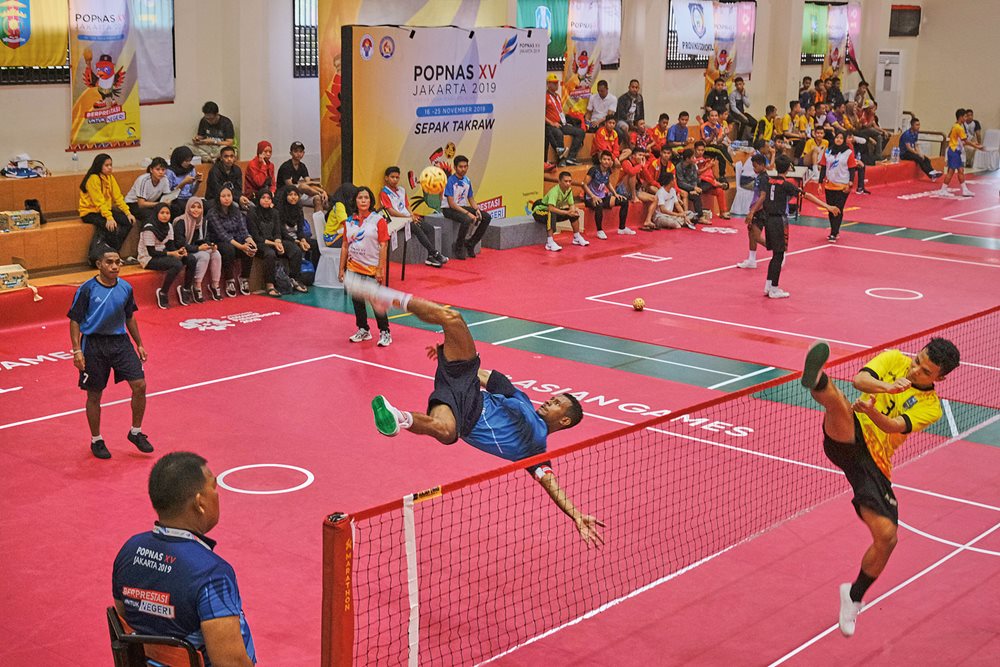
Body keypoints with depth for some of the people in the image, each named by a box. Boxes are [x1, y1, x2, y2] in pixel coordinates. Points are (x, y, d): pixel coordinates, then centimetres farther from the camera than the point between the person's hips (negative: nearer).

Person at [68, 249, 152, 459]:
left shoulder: (125, 288, 3)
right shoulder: (87, 289, -10)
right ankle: (96, 441, 23)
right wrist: (77, 351, -14)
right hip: (93, 344, -4)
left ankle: (135, 432, 13)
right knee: (94, 395, 6)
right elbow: (74, 320, -7)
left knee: (139, 385, -6)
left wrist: (139, 345, 14)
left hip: (120, 341, 4)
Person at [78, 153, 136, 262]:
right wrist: (109, 218, -33)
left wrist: (128, 213, -9)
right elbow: (99, 202, -24)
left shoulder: (110, 177, 4)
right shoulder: (93, 179, -18)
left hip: (105, 209, 8)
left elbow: (118, 197, 1)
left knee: (129, 221, -11)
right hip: (90, 212, -8)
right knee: (111, 226, -31)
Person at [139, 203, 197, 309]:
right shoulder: (149, 228, -17)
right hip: (149, 259, -8)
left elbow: (170, 246, 6)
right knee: (177, 264, -32)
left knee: (191, 259, -11)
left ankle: (186, 289, 2)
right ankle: (163, 293, -19)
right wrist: (171, 253, -26)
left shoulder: (168, 226, 7)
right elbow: (151, 252, -19)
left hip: (162, 255, 8)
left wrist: (179, 251, -17)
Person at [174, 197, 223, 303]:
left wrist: (211, 245, -10)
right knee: (204, 256, -33)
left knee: (216, 254, -21)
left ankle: (215, 285, -15)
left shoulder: (203, 221, 8)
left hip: (199, 249, 7)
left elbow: (206, 239, 13)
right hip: (184, 253, -7)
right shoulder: (181, 222, -14)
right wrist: (198, 248, -25)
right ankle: (196, 287, -27)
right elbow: (180, 244, -19)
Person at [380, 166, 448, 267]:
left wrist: (412, 216, -1)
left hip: (408, 218, 8)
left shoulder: (402, 190, 19)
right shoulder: (384, 193, -4)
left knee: (429, 228, -13)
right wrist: (408, 217, -18)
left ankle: (431, 257, -24)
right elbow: (391, 211, -12)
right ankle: (435, 253, -31)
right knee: (417, 229, -31)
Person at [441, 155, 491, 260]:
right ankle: (458, 248, -17)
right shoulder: (450, 181, -16)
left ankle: (470, 243, 2)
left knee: (486, 217, -7)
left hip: (463, 207, 8)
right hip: (449, 209, -8)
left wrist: (477, 209, -8)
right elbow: (451, 204, -21)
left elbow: (470, 199, 14)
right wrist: (468, 213, -26)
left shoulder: (467, 181, 5)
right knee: (467, 220, -36)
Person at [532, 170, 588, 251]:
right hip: (539, 211, -8)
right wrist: (567, 212, -45)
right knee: (552, 214, -40)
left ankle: (577, 238, 14)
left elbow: (571, 205, -1)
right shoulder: (554, 191, -31)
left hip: (554, 211, 8)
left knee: (574, 213, 0)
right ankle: (549, 243, -41)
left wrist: (574, 210, -25)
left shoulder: (569, 190, -7)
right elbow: (551, 208, -44)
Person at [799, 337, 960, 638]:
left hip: (874, 464, 2)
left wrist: (871, 410, -38)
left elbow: (894, 426, -16)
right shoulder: (893, 359, 8)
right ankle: (817, 380, -72)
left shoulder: (931, 408, 4)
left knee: (887, 537, -6)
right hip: (848, 439, -1)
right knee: (839, 400, -34)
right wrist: (887, 387, -30)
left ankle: (854, 596, 20)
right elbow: (859, 379, -10)